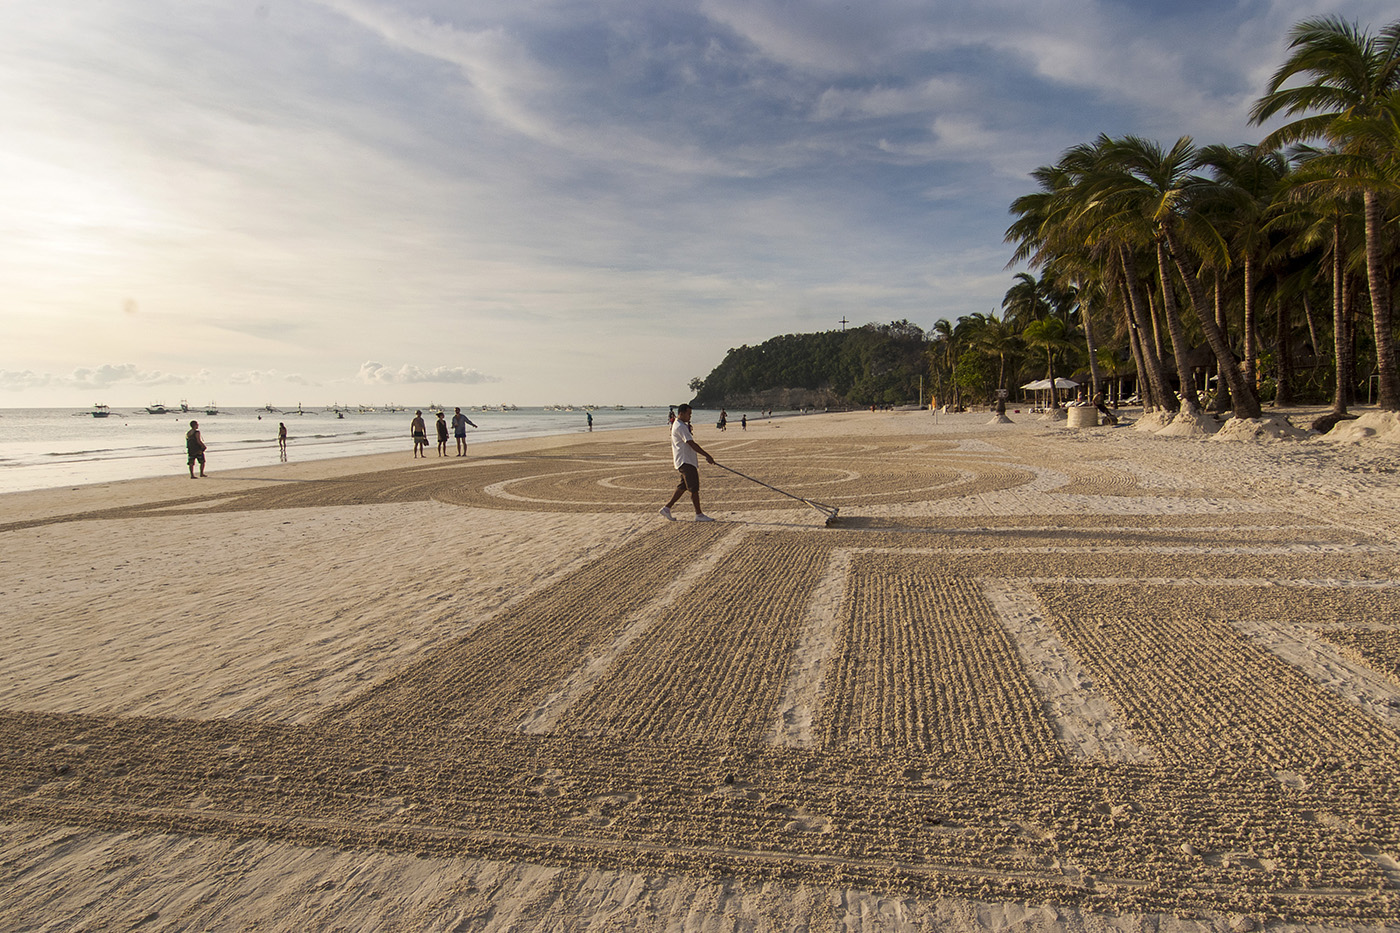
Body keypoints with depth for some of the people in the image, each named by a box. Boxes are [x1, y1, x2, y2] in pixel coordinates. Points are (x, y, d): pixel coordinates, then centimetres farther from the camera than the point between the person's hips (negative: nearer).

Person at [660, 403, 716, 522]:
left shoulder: (682, 425, 19)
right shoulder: (680, 427, -16)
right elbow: (692, 444, -23)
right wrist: (707, 456, -24)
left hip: (688, 461, 11)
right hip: (685, 461, -11)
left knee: (683, 486, 13)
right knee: (694, 488, -8)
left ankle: (667, 508, 17)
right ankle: (699, 514, -4)